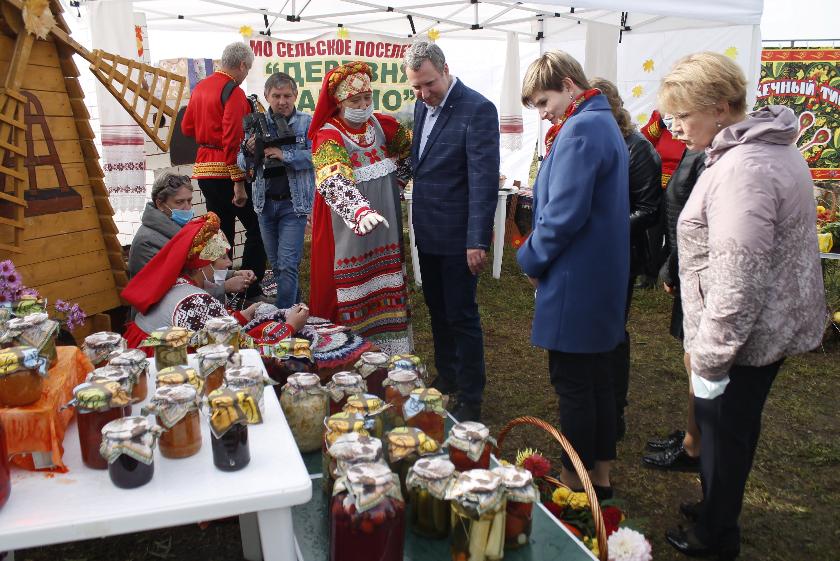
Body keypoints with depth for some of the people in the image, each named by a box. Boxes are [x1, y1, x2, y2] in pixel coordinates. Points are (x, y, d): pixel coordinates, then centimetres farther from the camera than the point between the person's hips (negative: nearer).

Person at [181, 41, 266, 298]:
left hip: (204, 167, 8)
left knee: (220, 232, 14)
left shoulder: (200, 87, 14)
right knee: (256, 228, -1)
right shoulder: (234, 92, -12)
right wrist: (239, 183, -20)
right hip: (227, 170, -8)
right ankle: (250, 291, -4)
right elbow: (232, 140, -19)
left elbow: (187, 127, 21)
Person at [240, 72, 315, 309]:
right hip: (265, 202, 5)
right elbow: (243, 164, 6)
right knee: (275, 264, 15)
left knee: (288, 264, -9)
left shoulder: (306, 122, -3)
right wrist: (249, 152, -15)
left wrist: (284, 154, -23)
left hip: (294, 203, -5)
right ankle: (293, 305, 32)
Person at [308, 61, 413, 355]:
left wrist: (395, 180, 8)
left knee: (386, 294, 12)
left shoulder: (382, 125, 3)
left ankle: (389, 350, 26)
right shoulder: (328, 137, -14)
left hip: (384, 229, 6)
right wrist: (361, 211, -49)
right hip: (347, 230, -5)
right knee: (352, 296, 0)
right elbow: (334, 182, -32)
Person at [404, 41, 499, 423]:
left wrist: (478, 240, -23)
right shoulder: (422, 105, 9)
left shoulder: (478, 109, -15)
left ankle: (471, 400, 15)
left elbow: (484, 178, -20)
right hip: (427, 233, 8)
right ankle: (446, 379, 35)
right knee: (437, 312, 18)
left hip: (457, 236, -8)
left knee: (461, 316, 1)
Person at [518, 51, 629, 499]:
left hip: (575, 282, -10)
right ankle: (601, 474, 30)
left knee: (573, 386, 3)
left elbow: (564, 215, -24)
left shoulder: (580, 130, -18)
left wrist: (531, 260, -9)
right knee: (598, 378, 17)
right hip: (604, 278, 10)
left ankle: (575, 482, 18)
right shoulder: (605, 124, 15)